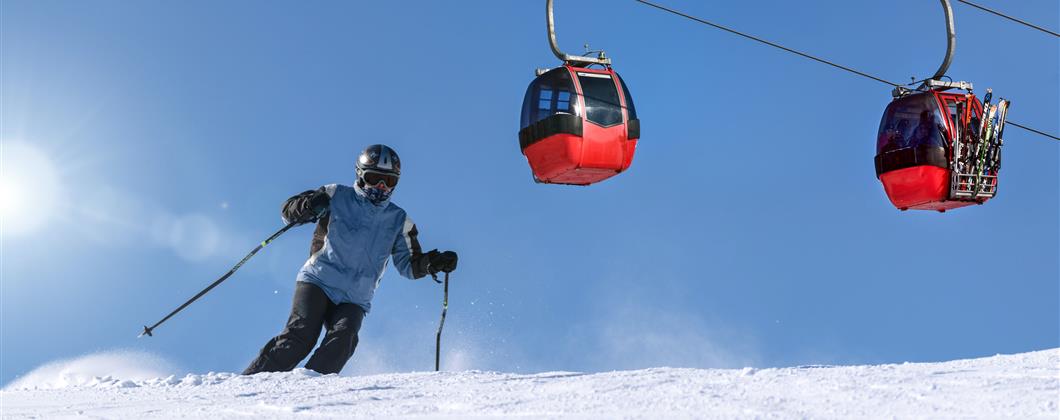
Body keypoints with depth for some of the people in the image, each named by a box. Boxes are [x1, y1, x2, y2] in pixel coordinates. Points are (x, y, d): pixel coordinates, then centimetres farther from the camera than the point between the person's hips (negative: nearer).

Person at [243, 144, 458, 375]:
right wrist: (308, 206, -19)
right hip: (317, 282, -2)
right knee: (302, 335, -23)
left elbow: (409, 264, 17)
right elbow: (288, 210, 5)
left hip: (354, 301, 3)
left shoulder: (398, 221, 14)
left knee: (342, 340, -26)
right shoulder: (337, 196, 6)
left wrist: (432, 262, -5)